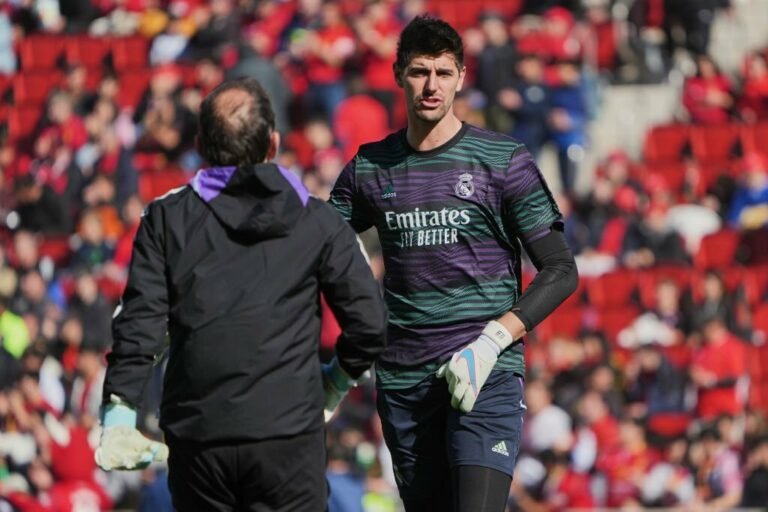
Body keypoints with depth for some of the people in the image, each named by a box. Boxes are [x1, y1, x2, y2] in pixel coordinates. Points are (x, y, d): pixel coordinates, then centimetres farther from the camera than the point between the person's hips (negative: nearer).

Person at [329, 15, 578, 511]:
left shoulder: (502, 160, 0)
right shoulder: (369, 168, 10)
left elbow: (561, 271, -1)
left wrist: (493, 341, -14)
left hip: (487, 375, -4)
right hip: (403, 378, 4)